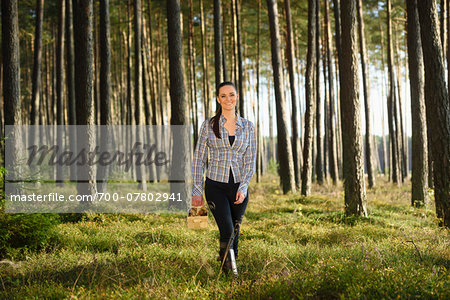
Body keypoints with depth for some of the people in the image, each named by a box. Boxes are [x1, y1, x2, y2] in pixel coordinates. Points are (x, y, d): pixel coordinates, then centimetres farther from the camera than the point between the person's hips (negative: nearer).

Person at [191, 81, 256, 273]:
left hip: (239, 187, 2)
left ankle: (229, 263, 25)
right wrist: (197, 191, -3)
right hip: (215, 186, -2)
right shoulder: (209, 125, -1)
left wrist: (243, 188, -9)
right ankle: (228, 272, 1)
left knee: (235, 232, 8)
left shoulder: (247, 127, 4)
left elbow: (250, 161, 3)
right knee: (227, 231, -14)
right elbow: (199, 159, 2)